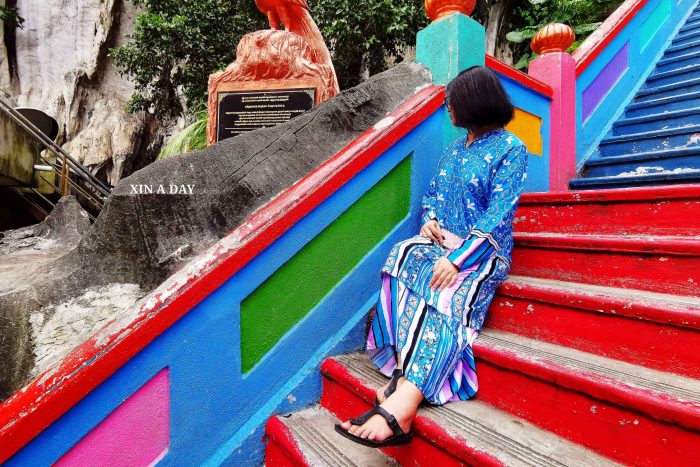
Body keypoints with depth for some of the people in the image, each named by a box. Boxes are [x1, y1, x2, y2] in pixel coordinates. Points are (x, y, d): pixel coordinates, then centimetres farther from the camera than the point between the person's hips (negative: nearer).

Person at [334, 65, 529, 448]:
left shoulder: (510, 149, -3)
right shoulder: (454, 149, 20)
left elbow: (498, 216, -15)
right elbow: (431, 194, 20)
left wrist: (458, 257, -27)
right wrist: (431, 221, -4)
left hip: (482, 251, -6)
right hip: (440, 242, 6)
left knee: (442, 292, -35)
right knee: (403, 259, -28)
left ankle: (401, 406, -44)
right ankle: (406, 381, -36)